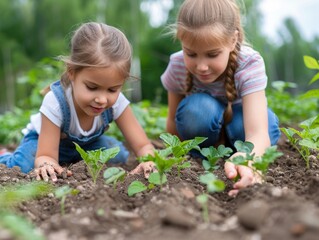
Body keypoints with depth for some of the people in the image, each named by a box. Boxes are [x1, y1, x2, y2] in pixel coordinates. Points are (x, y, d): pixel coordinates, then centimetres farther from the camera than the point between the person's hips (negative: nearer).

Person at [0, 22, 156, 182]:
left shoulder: (116, 102, -32)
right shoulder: (55, 102, -41)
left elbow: (143, 146, -30)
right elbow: (45, 156, -38)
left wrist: (148, 161, -55)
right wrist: (46, 164, -64)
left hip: (87, 142, 4)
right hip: (43, 139, -4)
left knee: (120, 156, -17)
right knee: (22, 167, -29)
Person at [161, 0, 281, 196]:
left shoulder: (249, 64, -36)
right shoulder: (178, 66, -29)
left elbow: (258, 132, -50)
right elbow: (174, 122, -14)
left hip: (240, 115, 0)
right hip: (205, 121, 1)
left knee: (243, 126, -37)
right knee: (197, 110, -35)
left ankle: (231, 153, -5)